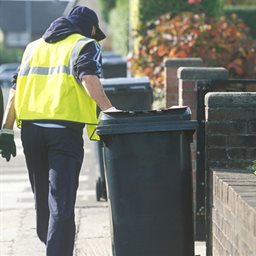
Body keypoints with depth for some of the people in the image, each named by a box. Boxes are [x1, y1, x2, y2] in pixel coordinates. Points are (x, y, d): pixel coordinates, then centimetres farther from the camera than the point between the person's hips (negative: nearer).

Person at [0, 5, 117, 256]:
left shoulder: (34, 47, 23)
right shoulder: (84, 45, 5)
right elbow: (88, 77, -15)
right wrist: (108, 109, -23)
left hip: (31, 128, 6)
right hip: (65, 129, -6)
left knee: (42, 196, 20)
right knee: (62, 200, -7)